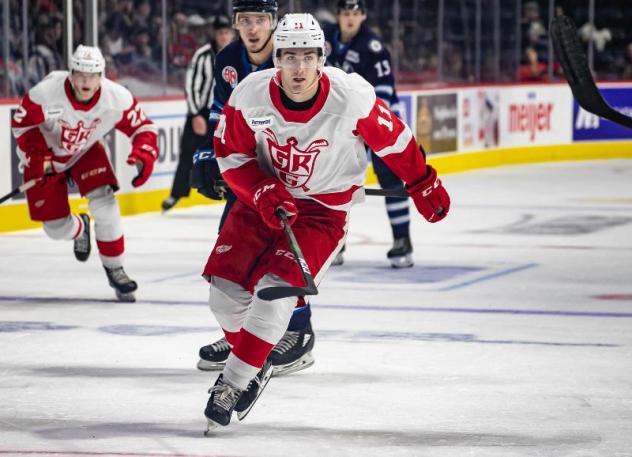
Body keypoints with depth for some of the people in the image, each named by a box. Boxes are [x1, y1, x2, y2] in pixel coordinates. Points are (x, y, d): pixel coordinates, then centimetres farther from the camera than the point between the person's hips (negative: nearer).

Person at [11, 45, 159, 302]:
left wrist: (143, 156, -33)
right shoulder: (46, 93, -33)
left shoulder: (117, 98, -27)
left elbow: (142, 127, -14)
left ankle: (114, 269, -2)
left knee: (104, 204, -21)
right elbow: (22, 123, -17)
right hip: (46, 156, -1)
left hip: (86, 152, 1)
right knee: (56, 227, -1)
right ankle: (79, 229, 40)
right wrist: (37, 158, -28)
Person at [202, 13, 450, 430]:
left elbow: (394, 141, -8)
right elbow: (231, 153, -5)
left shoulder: (352, 96, -24)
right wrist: (263, 191, -20)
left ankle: (235, 383, -7)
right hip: (263, 197, 3)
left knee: (276, 290, -20)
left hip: (324, 208, -3)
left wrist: (425, 186, 4)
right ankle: (254, 363, 23)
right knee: (226, 290, -5)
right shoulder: (251, 95, -19)